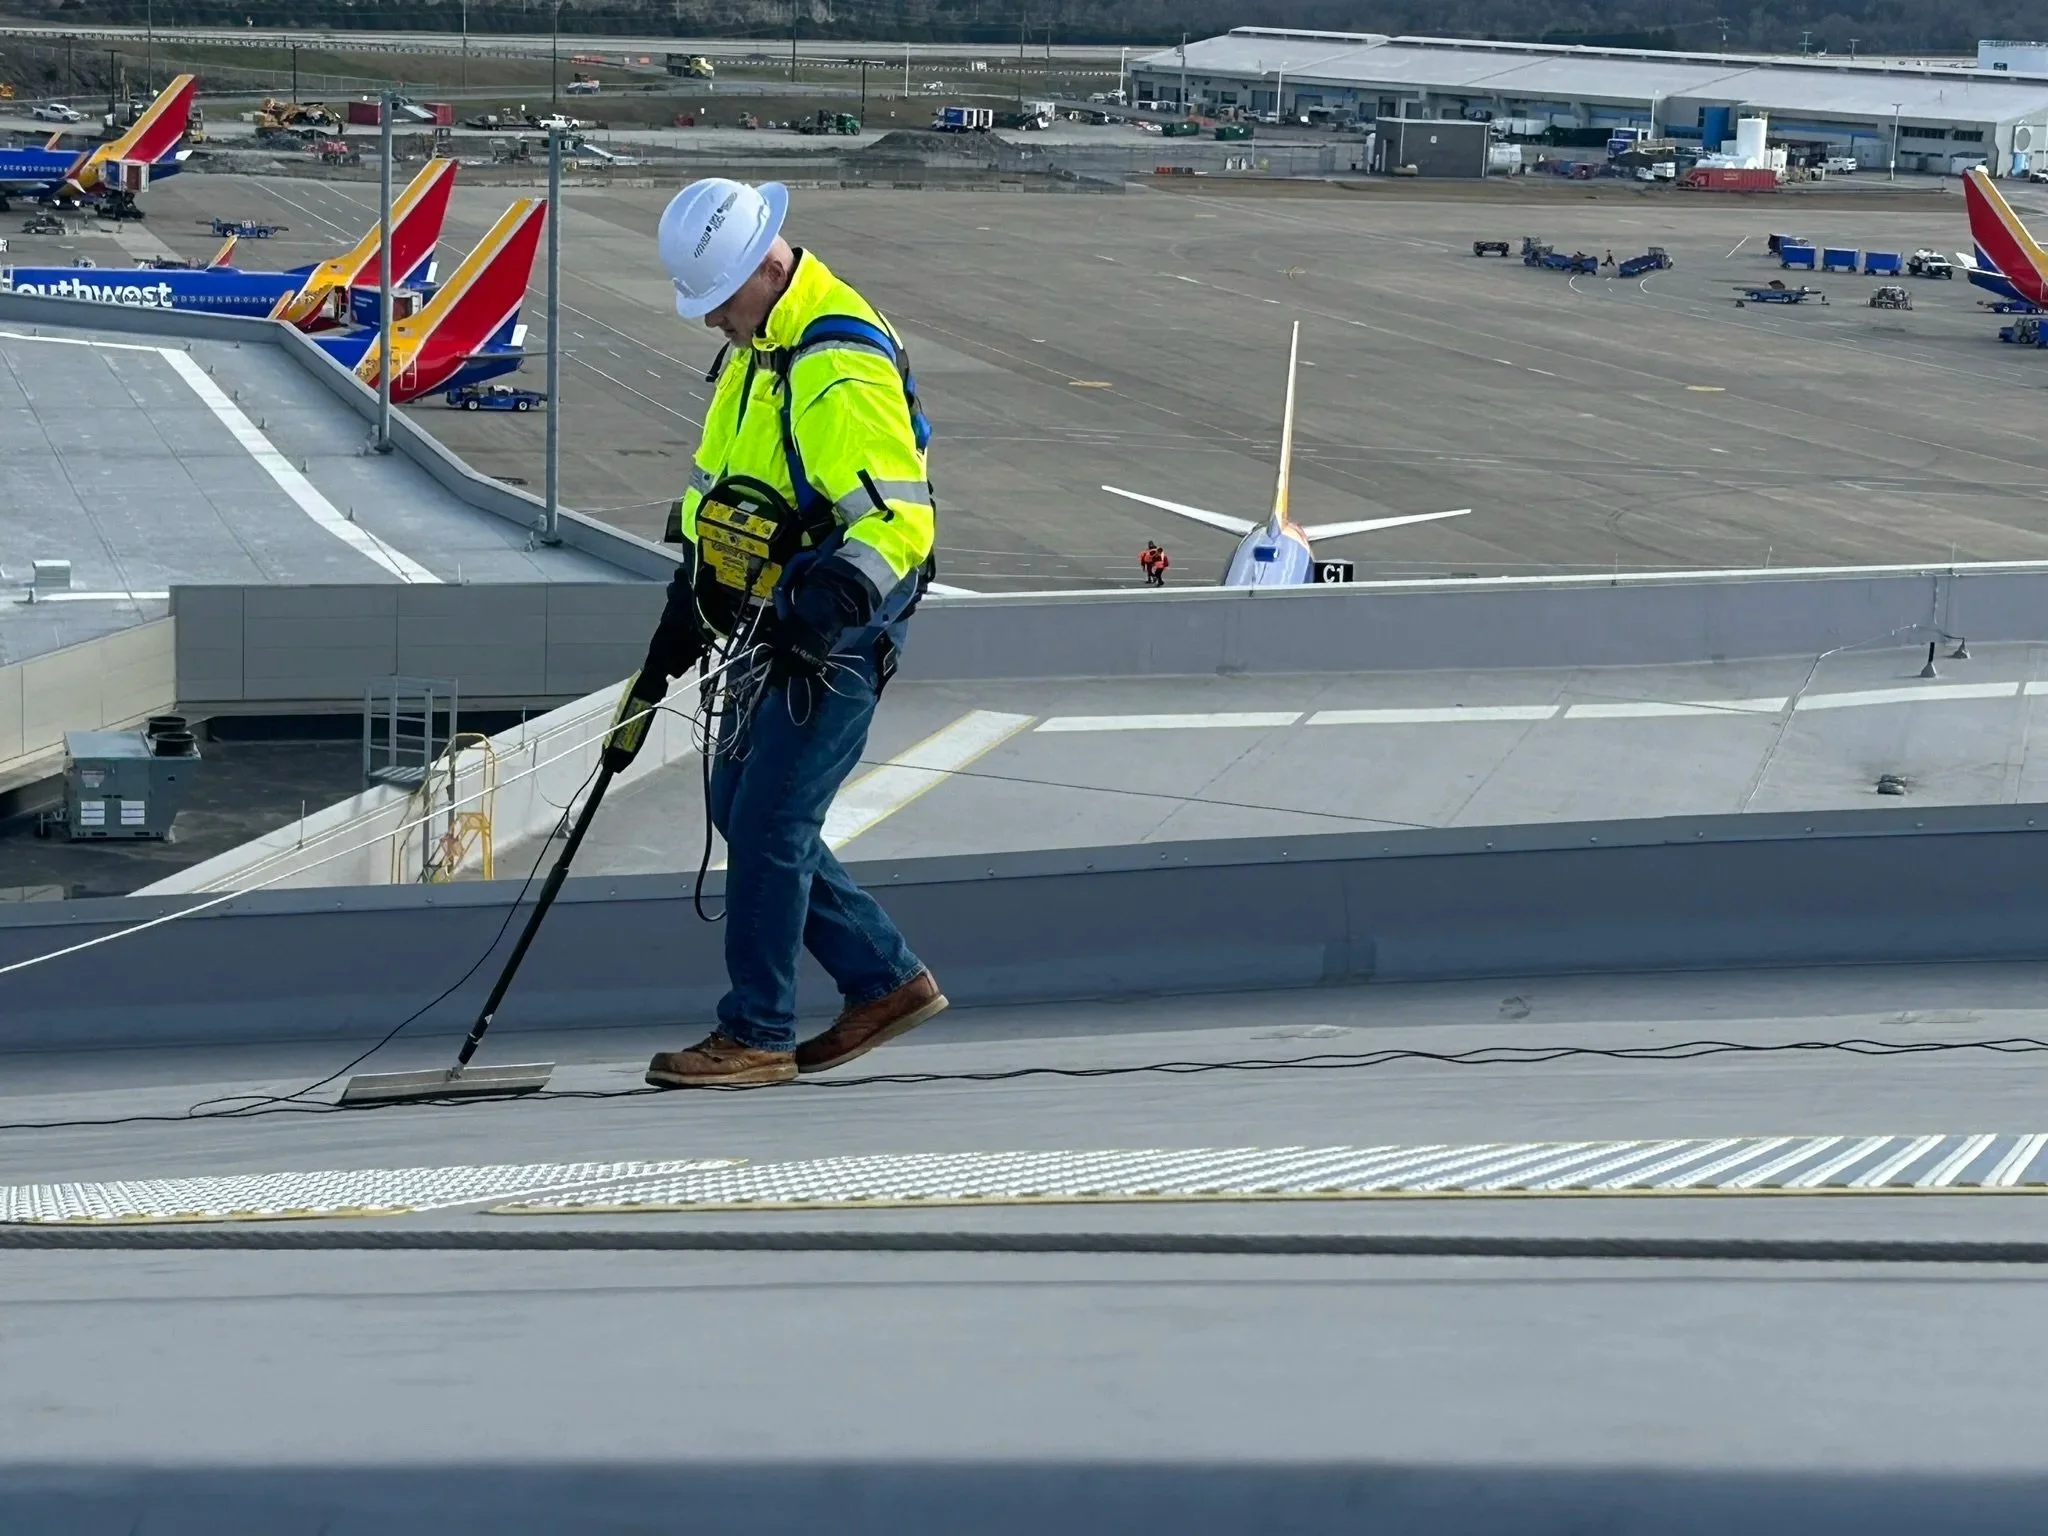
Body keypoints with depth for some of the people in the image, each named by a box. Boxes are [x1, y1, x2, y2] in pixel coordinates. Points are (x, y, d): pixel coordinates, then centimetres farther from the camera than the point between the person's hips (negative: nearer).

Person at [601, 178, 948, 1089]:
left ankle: (757, 1036, 4)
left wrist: (831, 604, -38)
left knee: (769, 824, -7)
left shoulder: (844, 367, -22)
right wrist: (691, 593, 19)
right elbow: (719, 480, 22)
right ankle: (885, 981, 21)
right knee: (737, 805, 13)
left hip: (833, 638, -10)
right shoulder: (753, 349, 10)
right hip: (764, 629, 10)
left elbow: (899, 520, -27)